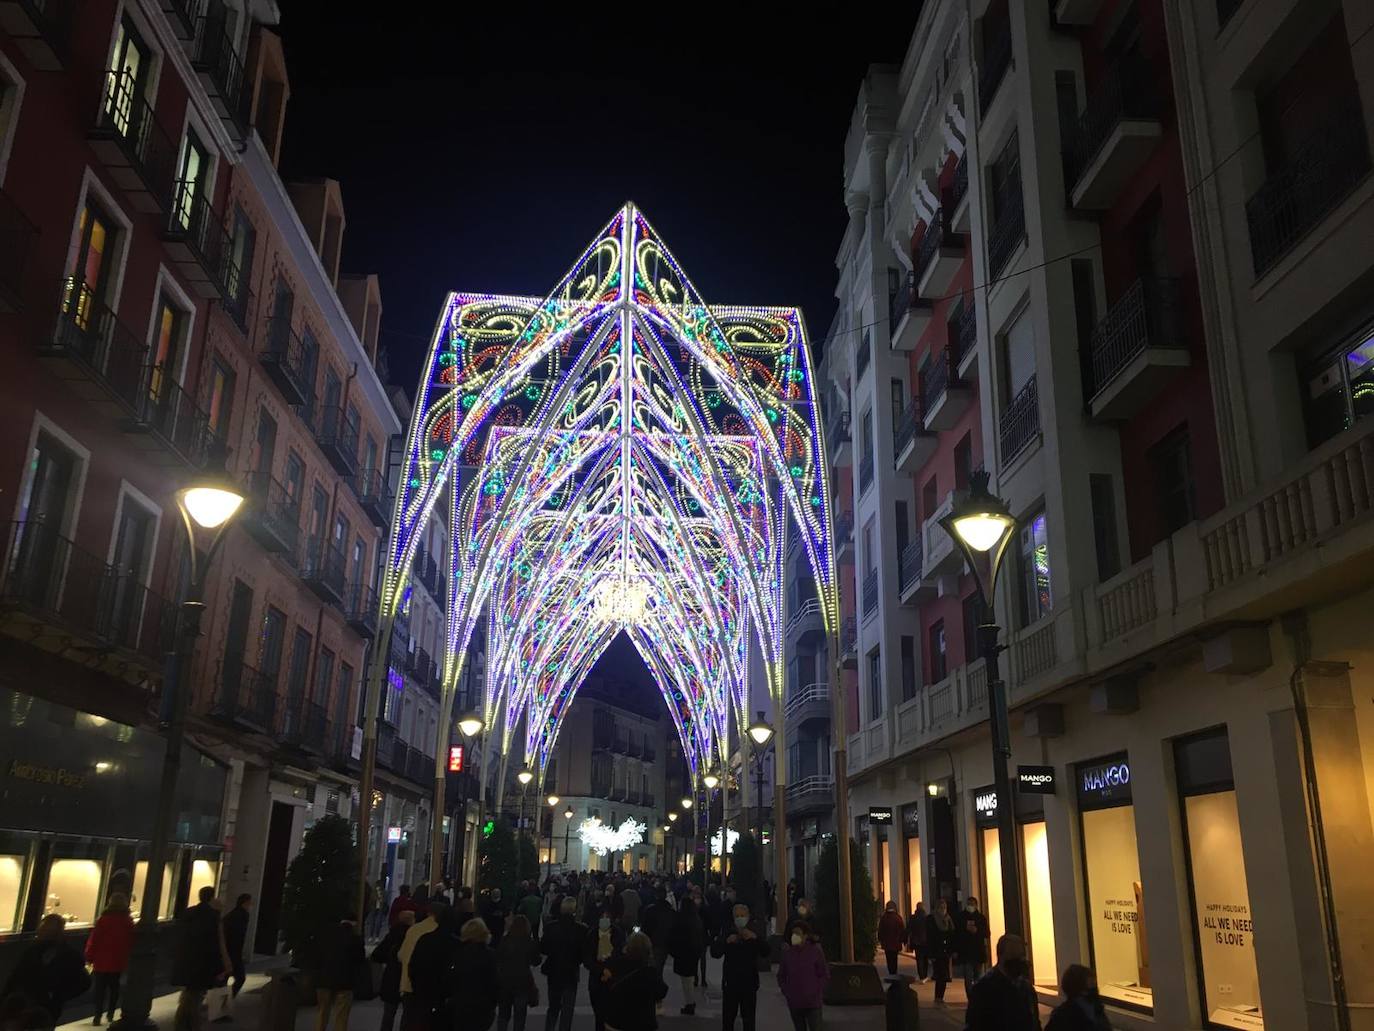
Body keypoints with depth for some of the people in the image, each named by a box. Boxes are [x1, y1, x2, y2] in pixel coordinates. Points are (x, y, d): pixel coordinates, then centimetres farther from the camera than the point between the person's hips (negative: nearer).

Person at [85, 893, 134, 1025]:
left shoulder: (104, 920, -12)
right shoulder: (128, 922, -1)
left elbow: (94, 940, -10)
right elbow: (131, 942, 6)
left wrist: (89, 957, 0)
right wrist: (127, 958, 18)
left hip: (102, 961, -3)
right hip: (119, 962, 3)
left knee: (99, 988, 5)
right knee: (114, 988, 18)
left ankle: (98, 1016, -2)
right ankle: (111, 1015, 20)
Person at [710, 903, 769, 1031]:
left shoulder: (754, 933, 2)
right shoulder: (727, 933, 1)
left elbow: (765, 953, -9)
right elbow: (714, 952, -7)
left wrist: (756, 938, -25)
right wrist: (727, 941, -24)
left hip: (749, 983, 0)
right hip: (730, 983, 0)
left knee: (749, 1019, 6)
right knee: (727, 1018, 6)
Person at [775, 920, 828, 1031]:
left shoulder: (815, 951, -4)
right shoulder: (787, 953, 4)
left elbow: (825, 975, 0)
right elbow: (781, 976, 13)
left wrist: (815, 991, -7)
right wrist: (786, 992, 2)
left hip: (813, 1002, -4)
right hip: (794, 1003, 4)